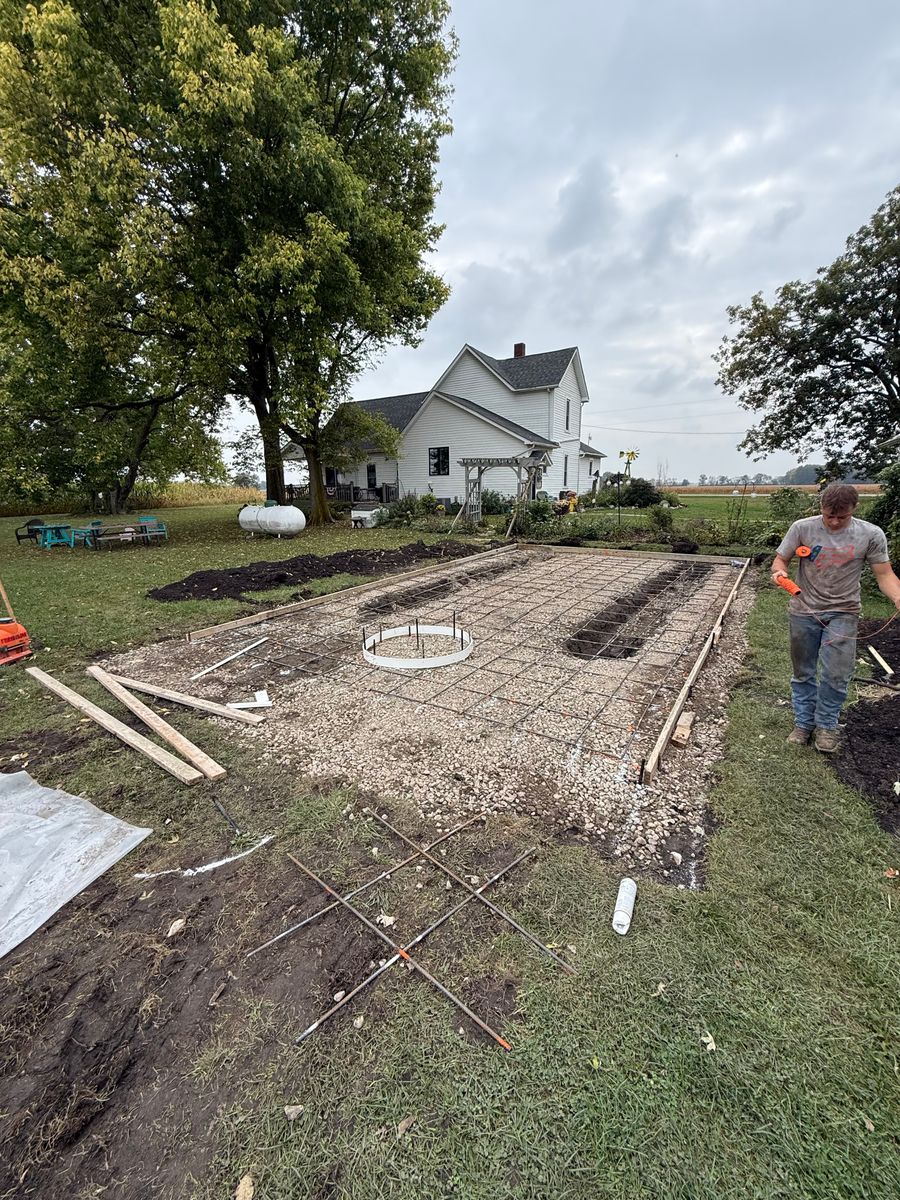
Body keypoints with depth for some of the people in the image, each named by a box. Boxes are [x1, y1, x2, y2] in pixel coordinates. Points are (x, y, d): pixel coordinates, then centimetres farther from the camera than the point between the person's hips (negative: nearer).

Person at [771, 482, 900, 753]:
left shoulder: (871, 534, -6)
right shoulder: (802, 528, -8)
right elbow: (780, 560, -2)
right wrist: (779, 572, -25)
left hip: (843, 614, 0)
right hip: (804, 611, 0)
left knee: (836, 675, -1)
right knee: (803, 673, 11)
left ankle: (826, 725, 22)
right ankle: (803, 723, 27)